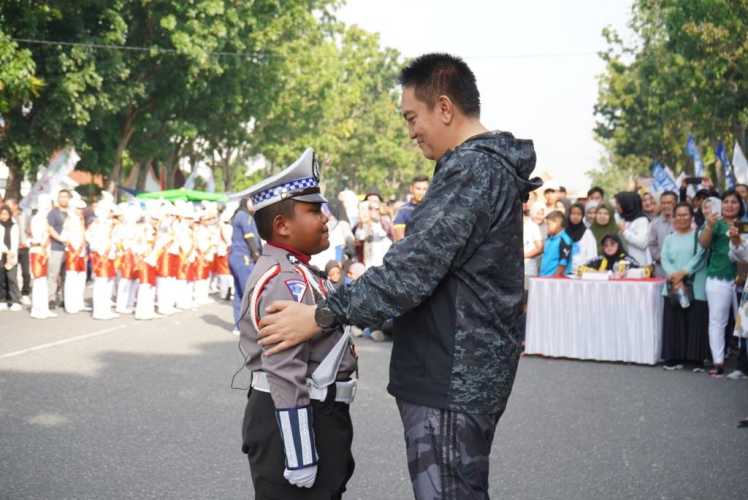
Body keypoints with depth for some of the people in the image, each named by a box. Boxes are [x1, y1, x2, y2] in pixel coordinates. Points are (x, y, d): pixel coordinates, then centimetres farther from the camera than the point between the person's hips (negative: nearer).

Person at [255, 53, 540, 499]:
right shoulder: (494, 166, 15)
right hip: (465, 371, 11)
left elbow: (412, 267, -24)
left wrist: (322, 315, -18)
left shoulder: (471, 172, -18)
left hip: (453, 380, -11)